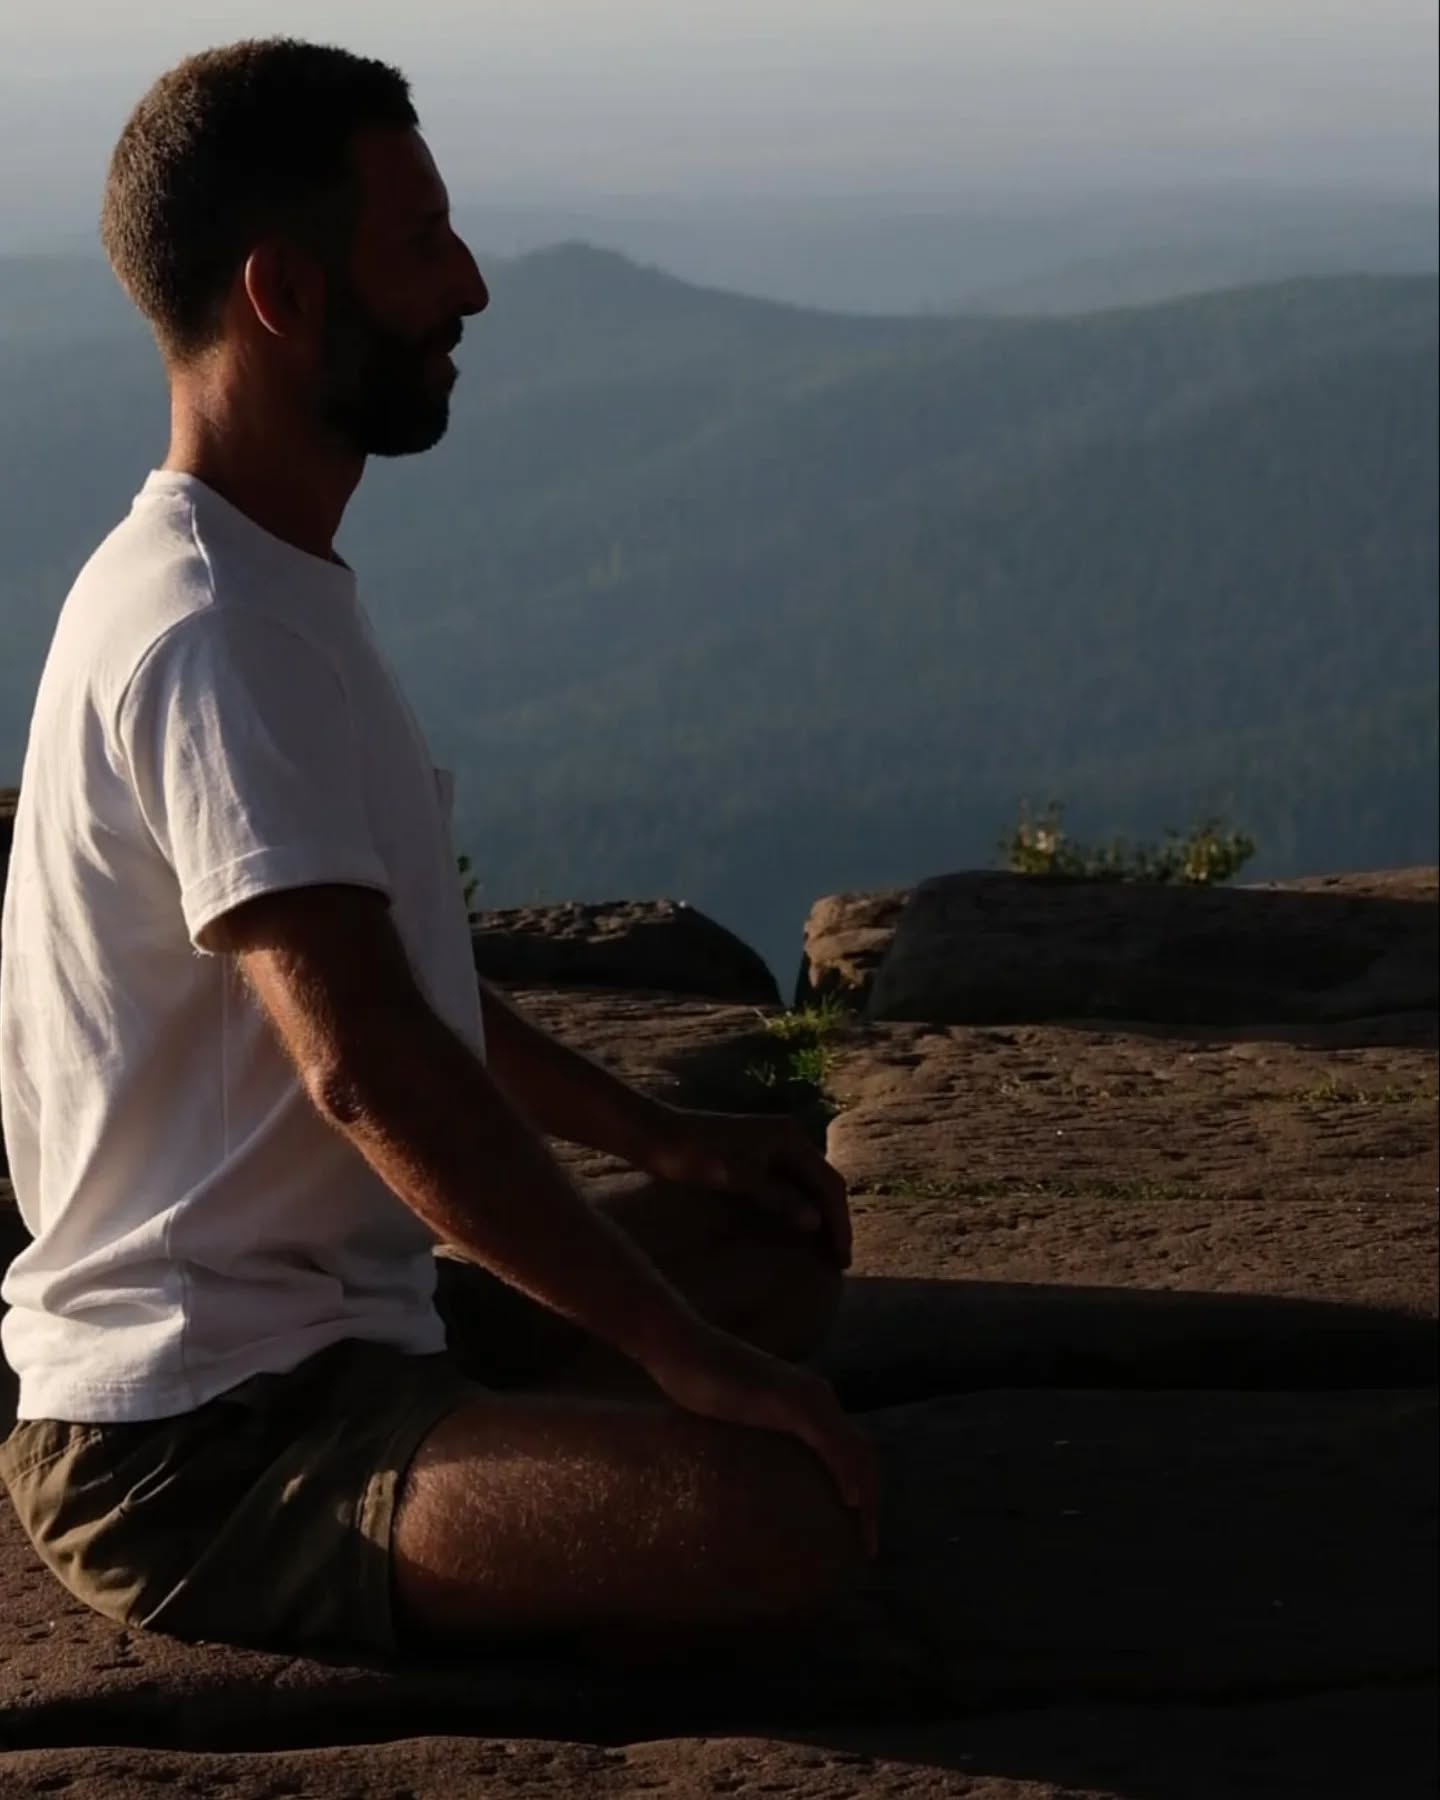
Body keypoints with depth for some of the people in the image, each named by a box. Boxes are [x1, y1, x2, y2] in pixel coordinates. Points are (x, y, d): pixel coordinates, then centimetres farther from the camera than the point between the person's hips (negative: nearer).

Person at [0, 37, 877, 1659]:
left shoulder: (266, 591, 12)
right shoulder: (211, 641, -21)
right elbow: (370, 1066, -28)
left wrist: (664, 1139, 18)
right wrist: (686, 1354, -24)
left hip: (320, 1323, 11)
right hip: (195, 1447, -11)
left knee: (776, 1248, 23)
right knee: (791, 1517, -27)